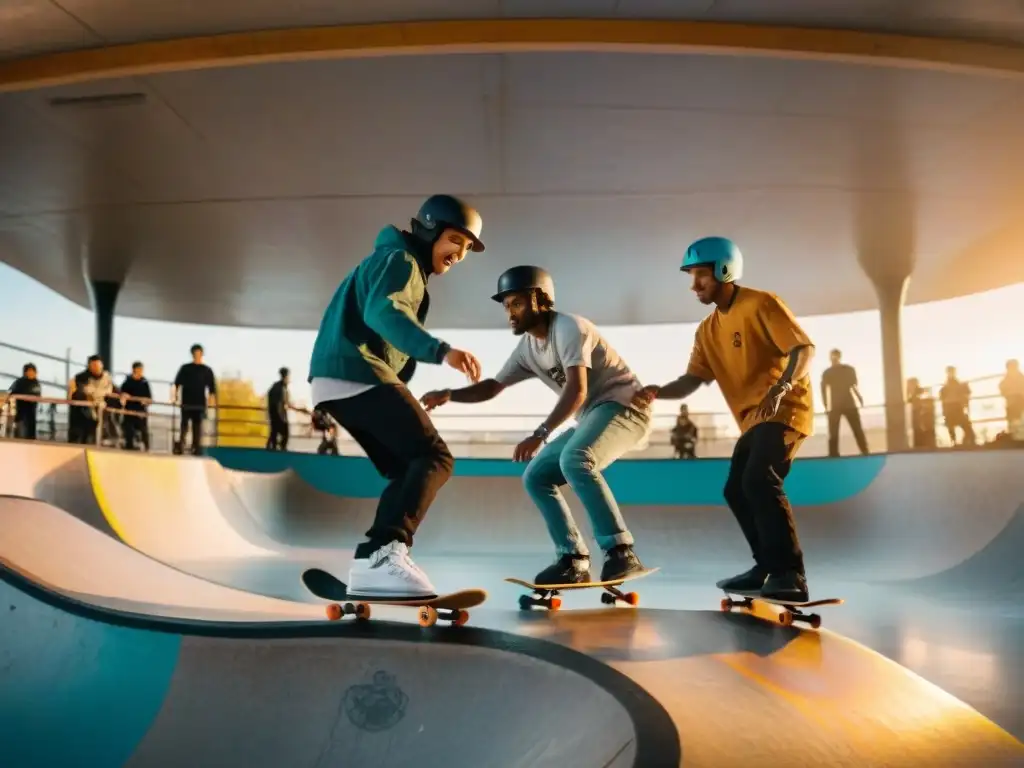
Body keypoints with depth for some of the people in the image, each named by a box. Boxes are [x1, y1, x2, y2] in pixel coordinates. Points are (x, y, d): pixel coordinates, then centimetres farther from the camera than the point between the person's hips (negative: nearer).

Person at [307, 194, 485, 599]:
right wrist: (441, 350, -37)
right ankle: (383, 553, -31)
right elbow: (382, 312, -22)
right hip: (358, 373, -10)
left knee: (408, 470, 10)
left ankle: (373, 559, 4)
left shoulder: (405, 268, 30)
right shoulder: (401, 260, -2)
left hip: (335, 377, 10)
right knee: (434, 458, -18)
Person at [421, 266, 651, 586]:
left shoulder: (569, 328, -17)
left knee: (574, 459, -34)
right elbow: (493, 386, 12)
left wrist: (539, 434, -36)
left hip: (624, 406, -9)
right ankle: (574, 560, 3)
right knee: (535, 477, 2)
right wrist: (449, 395, -5)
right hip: (592, 417, 9)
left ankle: (621, 552, -29)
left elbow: (576, 391, -28)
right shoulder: (527, 348, 9)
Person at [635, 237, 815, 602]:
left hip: (785, 409, -9)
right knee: (737, 490, 11)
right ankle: (768, 567, 25)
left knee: (759, 481, -25)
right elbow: (692, 380, 3)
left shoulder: (761, 304, -10)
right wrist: (658, 392, -17)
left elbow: (805, 348, -17)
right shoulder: (707, 330, 12)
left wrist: (779, 389, -33)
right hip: (753, 419, 9)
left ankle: (790, 575, -23)